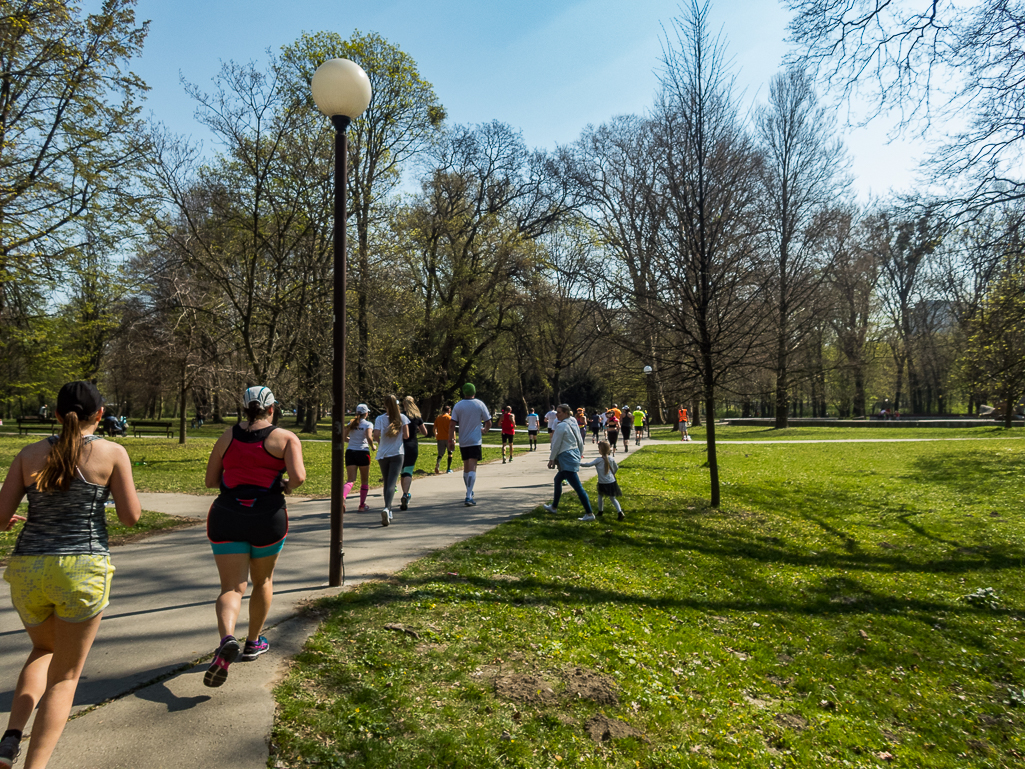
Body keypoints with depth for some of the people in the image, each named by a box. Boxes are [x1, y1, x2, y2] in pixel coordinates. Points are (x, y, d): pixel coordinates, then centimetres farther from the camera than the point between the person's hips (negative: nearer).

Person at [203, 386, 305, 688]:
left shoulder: (228, 436, 7)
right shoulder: (286, 437, -3)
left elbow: (210, 481, 11)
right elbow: (298, 476, -18)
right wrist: (287, 487, 3)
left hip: (226, 516, 2)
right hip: (267, 517, -1)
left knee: (232, 587, 4)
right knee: (263, 581, 21)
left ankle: (227, 641, -23)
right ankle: (253, 643, 35)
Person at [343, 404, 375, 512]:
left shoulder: (351, 424, 9)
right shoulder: (368, 424, -4)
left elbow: (343, 437, 5)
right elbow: (369, 437, -19)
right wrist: (372, 446, -1)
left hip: (350, 452, 3)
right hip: (363, 453, -3)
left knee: (350, 480, -1)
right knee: (364, 481, 14)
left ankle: (342, 497, -31)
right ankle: (362, 505, 19)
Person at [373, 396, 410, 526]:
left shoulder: (380, 419, 0)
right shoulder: (402, 418, 0)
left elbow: (376, 434, -13)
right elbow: (406, 436, -4)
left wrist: (379, 441, 9)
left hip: (383, 455, 1)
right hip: (398, 453, -1)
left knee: (386, 483, 15)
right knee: (392, 483, -9)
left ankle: (389, 512, 20)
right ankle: (386, 508, -30)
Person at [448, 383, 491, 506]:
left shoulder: (457, 406, 2)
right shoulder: (480, 404, -2)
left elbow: (453, 424, -4)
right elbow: (488, 423, 2)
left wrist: (451, 439, 1)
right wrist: (484, 430, 22)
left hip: (462, 442, 3)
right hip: (475, 441, -3)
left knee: (466, 467, 17)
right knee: (472, 468, -8)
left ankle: (469, 492, 31)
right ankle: (469, 497, -20)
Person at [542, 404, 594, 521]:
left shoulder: (561, 426, -13)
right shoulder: (573, 424, 12)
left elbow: (556, 445, -12)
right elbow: (581, 442, 15)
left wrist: (551, 459, -4)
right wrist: (579, 455, 23)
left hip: (566, 458, -10)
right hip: (575, 456, 10)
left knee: (577, 487, -10)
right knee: (557, 480, 24)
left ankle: (589, 513, -10)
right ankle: (554, 507, 36)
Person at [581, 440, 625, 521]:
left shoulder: (598, 460, -12)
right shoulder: (611, 459, 3)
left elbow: (589, 464, -16)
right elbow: (616, 468, 16)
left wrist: (579, 463, -8)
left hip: (602, 483, -4)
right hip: (611, 482, 4)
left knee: (600, 496, 20)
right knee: (612, 498, 10)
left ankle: (600, 511, 30)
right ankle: (620, 512, -6)